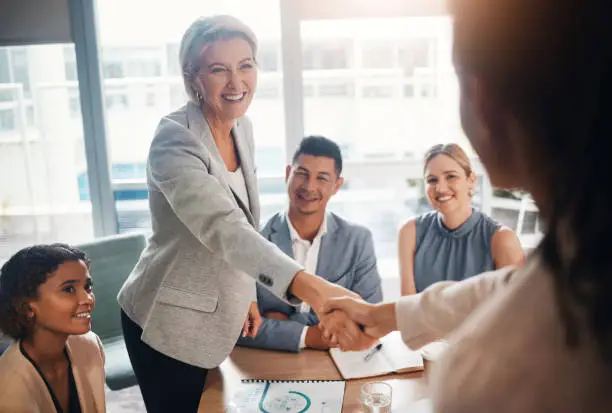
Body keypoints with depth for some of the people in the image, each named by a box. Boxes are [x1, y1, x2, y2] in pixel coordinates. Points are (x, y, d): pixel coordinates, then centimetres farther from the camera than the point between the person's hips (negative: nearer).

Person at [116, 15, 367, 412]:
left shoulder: (242, 129, -1)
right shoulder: (175, 140, -25)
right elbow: (223, 228, -41)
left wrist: (243, 292, 11)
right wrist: (310, 288, -53)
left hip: (217, 315, 7)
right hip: (170, 321, -7)